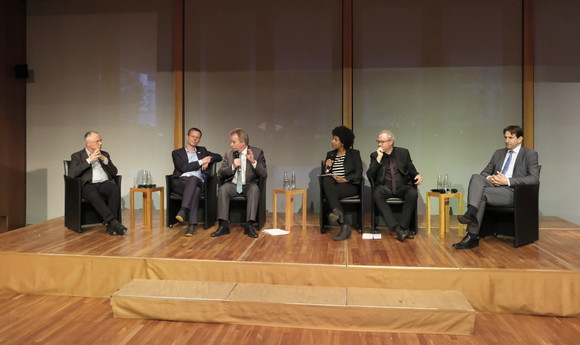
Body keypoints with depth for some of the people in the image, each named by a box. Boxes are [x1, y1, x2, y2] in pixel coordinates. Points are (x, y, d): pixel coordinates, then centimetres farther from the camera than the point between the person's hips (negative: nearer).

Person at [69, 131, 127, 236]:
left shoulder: (105, 155, 26)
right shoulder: (77, 156, 15)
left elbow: (114, 172, 17)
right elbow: (71, 174, -3)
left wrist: (105, 160, 1)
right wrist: (89, 160, -5)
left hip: (105, 183, 3)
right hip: (89, 185, -3)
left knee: (116, 189, -34)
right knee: (93, 194, -39)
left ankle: (111, 226, -33)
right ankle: (114, 222, -42)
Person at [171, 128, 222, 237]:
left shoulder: (202, 150, 29)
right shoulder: (177, 153, 17)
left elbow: (219, 157, 25)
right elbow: (183, 168, -1)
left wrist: (208, 161, 6)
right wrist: (201, 161, -1)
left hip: (197, 181, 2)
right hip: (180, 182, -1)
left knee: (193, 179, -38)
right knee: (195, 189, -38)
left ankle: (183, 210, -48)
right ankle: (192, 223, -43)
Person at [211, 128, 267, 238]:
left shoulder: (257, 153, -2)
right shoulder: (228, 153, 6)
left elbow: (264, 174, -9)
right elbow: (220, 174, 1)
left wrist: (253, 162, -25)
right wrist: (232, 166, -16)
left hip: (249, 185, -2)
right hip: (232, 185, 2)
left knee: (254, 189, -34)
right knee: (222, 189, -29)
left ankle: (249, 226, -33)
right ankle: (223, 225, -28)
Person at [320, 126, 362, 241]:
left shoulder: (354, 154, 10)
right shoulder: (330, 154, 21)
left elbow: (358, 174, 0)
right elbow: (324, 175, 17)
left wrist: (345, 179, -16)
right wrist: (327, 167, -4)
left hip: (349, 185, -3)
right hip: (332, 185, 3)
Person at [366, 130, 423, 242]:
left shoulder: (403, 152, 11)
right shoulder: (375, 155, 8)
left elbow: (411, 170, 14)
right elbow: (370, 176, -3)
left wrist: (417, 175, -9)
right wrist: (378, 159, -10)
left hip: (402, 186, 1)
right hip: (385, 187, -1)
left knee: (413, 193, -32)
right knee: (377, 194, -34)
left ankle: (403, 227, -25)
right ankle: (397, 228, -37)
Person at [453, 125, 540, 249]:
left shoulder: (530, 154, 9)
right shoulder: (498, 153, 26)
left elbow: (534, 178, -5)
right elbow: (485, 172, 25)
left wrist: (508, 181, -16)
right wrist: (489, 178, -3)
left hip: (512, 191, -5)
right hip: (494, 185, 5)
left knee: (482, 194, -31)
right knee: (476, 177, -27)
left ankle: (472, 236, -30)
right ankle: (471, 213, -45)